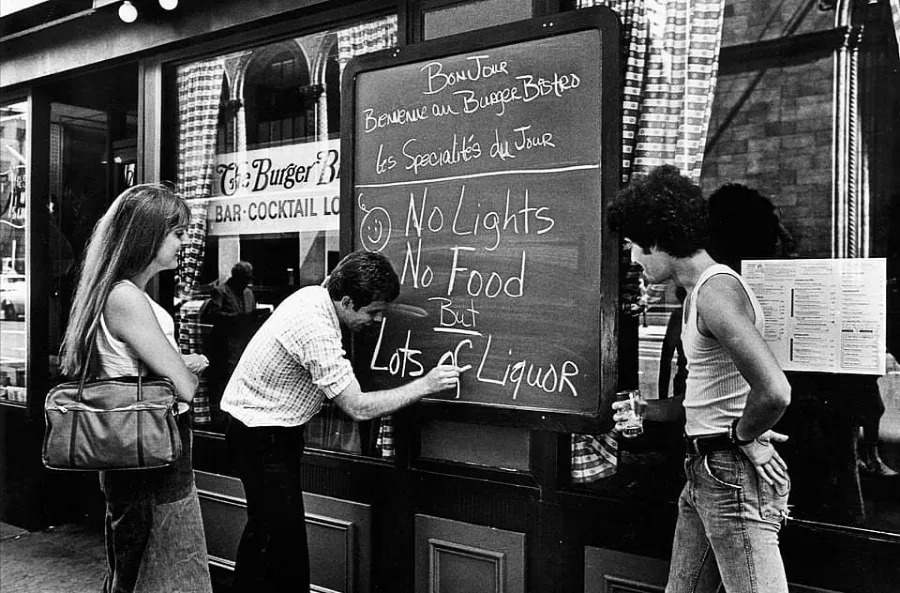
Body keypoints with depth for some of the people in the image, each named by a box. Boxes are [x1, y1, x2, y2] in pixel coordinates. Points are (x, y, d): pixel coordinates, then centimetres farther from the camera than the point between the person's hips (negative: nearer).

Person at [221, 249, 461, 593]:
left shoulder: (314, 294, -2)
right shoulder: (317, 332, -30)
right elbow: (358, 409, -28)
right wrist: (424, 385, -22)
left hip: (277, 432, 10)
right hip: (261, 438, -10)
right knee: (278, 535, -6)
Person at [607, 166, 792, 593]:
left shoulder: (716, 290, -19)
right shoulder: (697, 292, 14)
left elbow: (774, 393, -31)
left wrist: (741, 434, -14)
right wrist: (646, 411, 12)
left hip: (735, 473, -10)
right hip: (704, 472, 10)